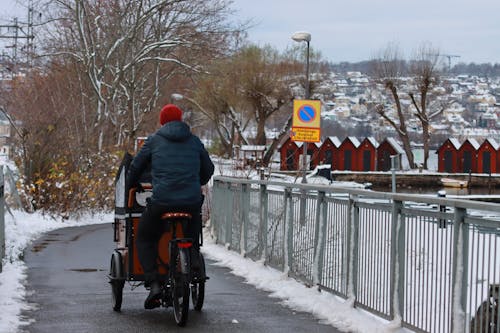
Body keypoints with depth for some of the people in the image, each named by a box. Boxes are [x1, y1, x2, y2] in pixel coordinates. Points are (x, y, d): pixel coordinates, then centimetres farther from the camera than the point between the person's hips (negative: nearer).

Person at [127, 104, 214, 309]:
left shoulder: (154, 141, 8)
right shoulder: (194, 141, 14)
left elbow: (136, 167, 15)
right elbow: (208, 169, 24)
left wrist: (131, 186, 35)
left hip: (161, 201, -2)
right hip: (192, 202, 2)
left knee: (145, 240, 14)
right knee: (193, 243, 24)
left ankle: (154, 283, -4)